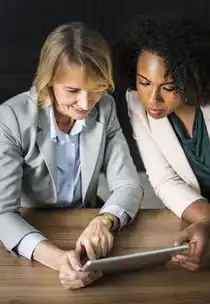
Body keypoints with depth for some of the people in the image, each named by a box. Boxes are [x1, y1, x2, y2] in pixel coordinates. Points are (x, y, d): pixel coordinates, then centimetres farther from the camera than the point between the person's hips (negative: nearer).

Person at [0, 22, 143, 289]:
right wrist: (57, 258, -42)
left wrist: (104, 221, -30)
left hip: (87, 227, 2)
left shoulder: (105, 109, -8)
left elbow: (128, 185, -8)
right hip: (32, 233, -2)